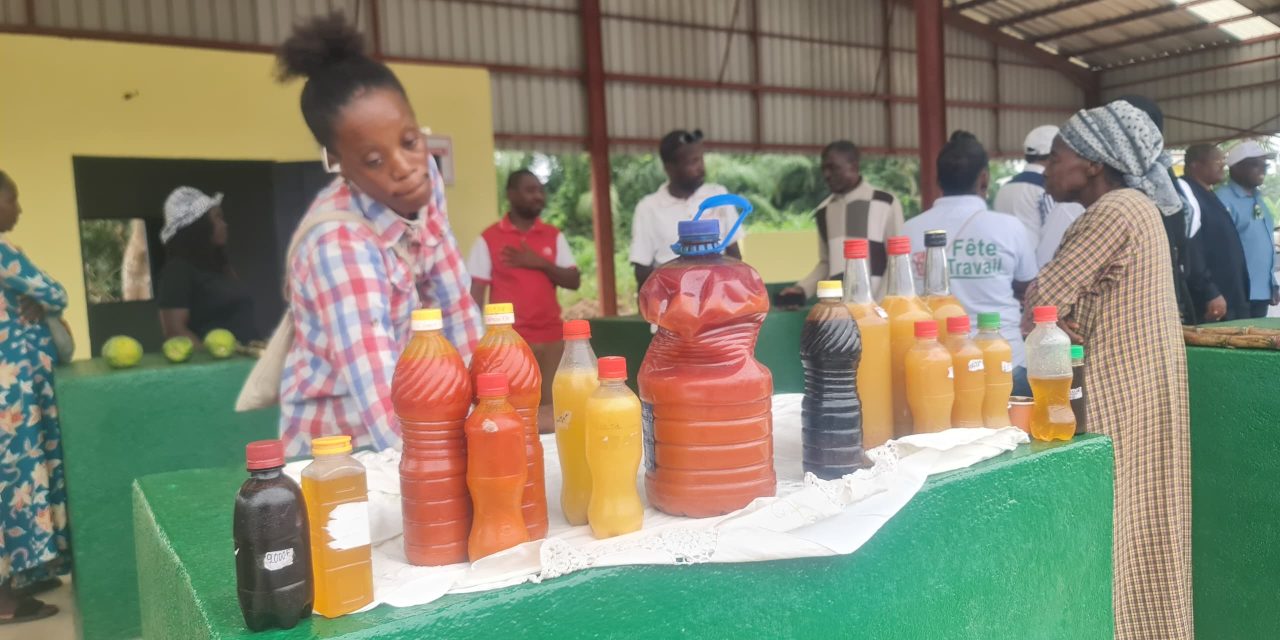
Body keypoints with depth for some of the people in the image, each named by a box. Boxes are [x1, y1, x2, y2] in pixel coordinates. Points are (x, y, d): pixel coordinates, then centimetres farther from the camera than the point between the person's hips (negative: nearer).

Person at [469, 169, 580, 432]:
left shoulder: (554, 236, 10)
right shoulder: (489, 238, 0)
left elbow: (574, 281, 6)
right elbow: (475, 292, -2)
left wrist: (541, 263, -10)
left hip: (552, 338, 3)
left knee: (553, 407, 2)